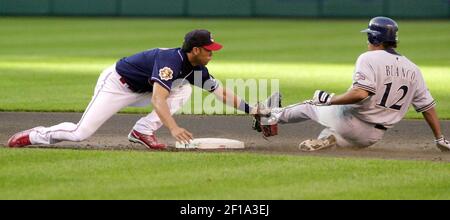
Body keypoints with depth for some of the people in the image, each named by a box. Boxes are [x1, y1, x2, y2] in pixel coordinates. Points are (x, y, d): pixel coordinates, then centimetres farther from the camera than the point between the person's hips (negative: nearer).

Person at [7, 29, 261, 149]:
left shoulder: (195, 69, -3)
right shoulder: (171, 60, -31)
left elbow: (221, 91, -2)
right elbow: (158, 99, -41)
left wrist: (250, 109, -12)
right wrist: (174, 128, -52)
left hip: (138, 90, 8)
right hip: (116, 83, -8)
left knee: (184, 89, -8)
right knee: (80, 133, -15)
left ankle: (143, 131, -9)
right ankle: (35, 135, 8)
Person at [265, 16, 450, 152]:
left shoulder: (368, 59, -14)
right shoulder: (412, 69, 4)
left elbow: (361, 93, -29)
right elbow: (427, 106, 6)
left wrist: (329, 99, -18)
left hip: (351, 122, -5)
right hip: (373, 137, 5)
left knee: (309, 107, 20)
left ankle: (277, 116, 32)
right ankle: (326, 140, -5)